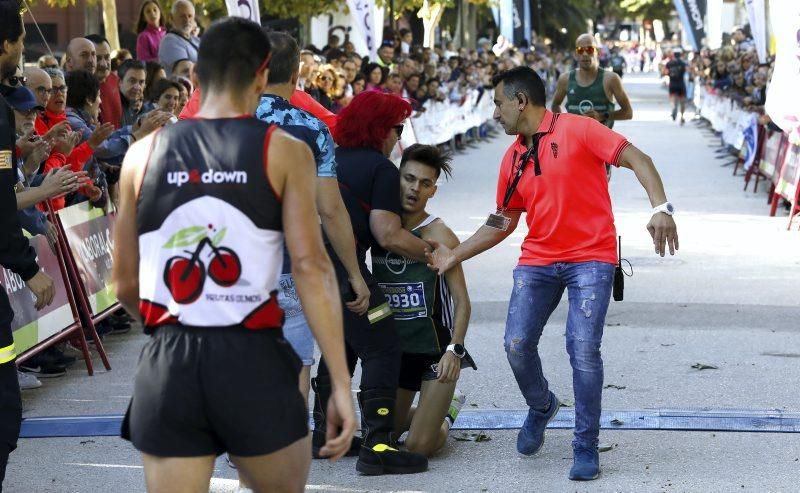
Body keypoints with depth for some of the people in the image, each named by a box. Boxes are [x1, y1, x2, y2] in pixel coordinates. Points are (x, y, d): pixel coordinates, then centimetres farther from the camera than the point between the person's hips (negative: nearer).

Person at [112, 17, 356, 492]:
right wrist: (342, 383, -8)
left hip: (168, 364, 2)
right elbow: (311, 269, -10)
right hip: (253, 360, -2)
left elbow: (126, 285, 11)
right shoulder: (284, 151, -1)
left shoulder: (144, 153, 7)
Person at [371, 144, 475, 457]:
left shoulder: (438, 235, -12)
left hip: (436, 349, -5)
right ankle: (426, 413, 38)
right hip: (394, 348, 5)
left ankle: (447, 413, 25)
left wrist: (454, 350, -24)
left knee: (419, 446, -8)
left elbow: (462, 301, -14)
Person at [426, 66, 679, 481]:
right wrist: (455, 255, 14)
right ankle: (541, 407, 25)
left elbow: (637, 160, -11)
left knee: (583, 350, -15)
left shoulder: (577, 129, -7)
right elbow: (502, 223, 19)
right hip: (538, 261, 5)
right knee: (517, 345, -7)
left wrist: (661, 207, -26)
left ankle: (586, 448, 0)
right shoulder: (513, 159, 11)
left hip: (590, 257, -5)